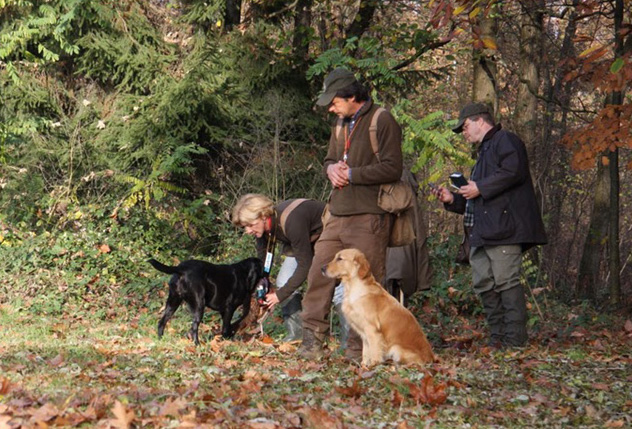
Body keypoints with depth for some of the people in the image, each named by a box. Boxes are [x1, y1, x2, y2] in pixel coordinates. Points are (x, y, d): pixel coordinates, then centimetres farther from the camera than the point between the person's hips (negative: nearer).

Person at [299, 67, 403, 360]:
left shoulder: (382, 122, -7)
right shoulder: (341, 124, 18)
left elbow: (391, 169, -14)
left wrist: (350, 174, -11)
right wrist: (331, 169, 2)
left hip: (368, 217, -8)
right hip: (338, 215, 8)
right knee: (319, 273, 2)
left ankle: (359, 347, 1)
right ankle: (313, 340, 6)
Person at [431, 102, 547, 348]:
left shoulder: (505, 141, -1)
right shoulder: (483, 152, 31)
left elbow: (514, 171, -20)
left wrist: (480, 188, -15)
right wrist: (453, 199, 21)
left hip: (504, 226, -11)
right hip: (482, 232, 11)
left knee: (506, 280, -12)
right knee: (483, 283, 7)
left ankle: (514, 339, -12)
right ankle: (497, 337, 10)